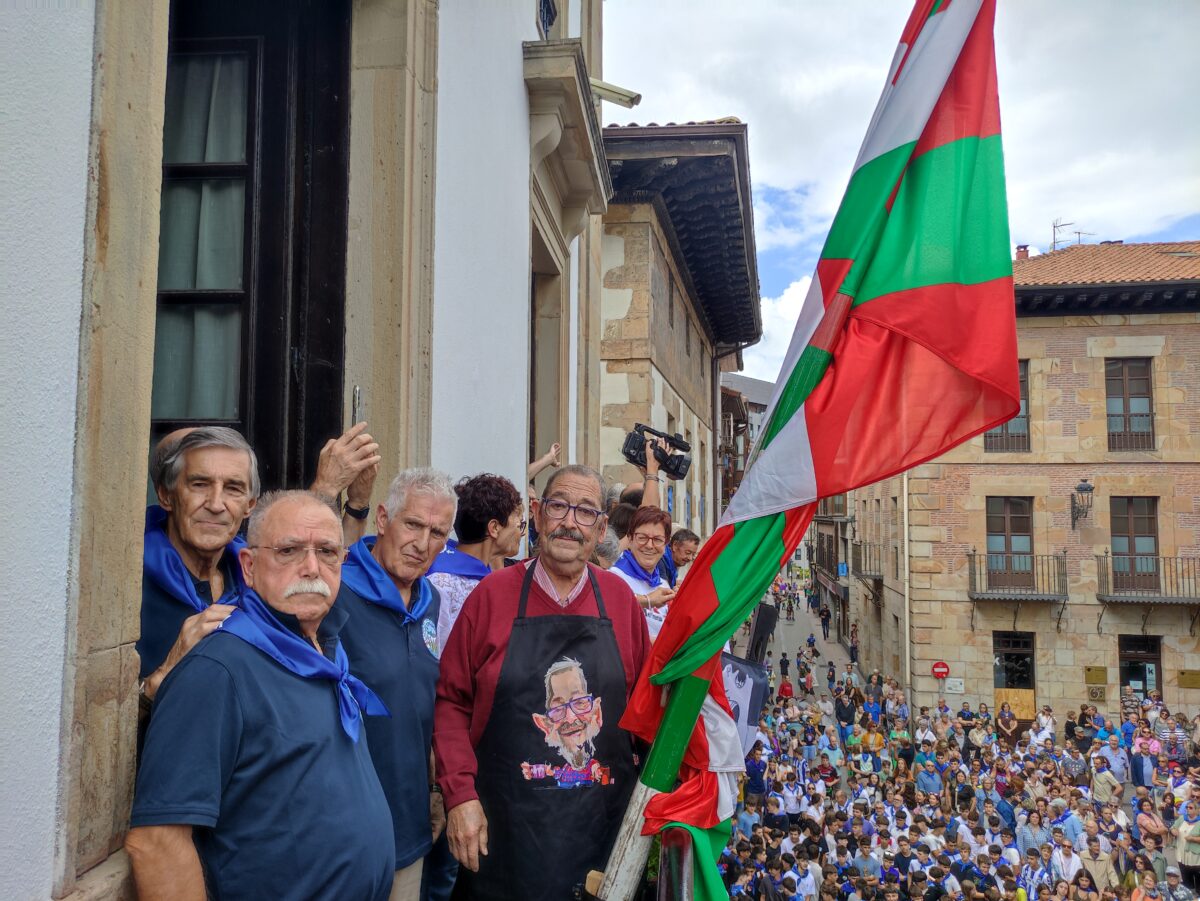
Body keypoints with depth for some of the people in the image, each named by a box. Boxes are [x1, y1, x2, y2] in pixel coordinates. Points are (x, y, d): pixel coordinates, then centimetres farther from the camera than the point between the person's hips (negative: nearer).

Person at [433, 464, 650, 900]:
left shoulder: (619, 598, 2)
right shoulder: (492, 594, -4)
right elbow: (451, 701, -2)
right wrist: (460, 794, -10)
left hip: (604, 820, 2)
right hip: (503, 823, -1)